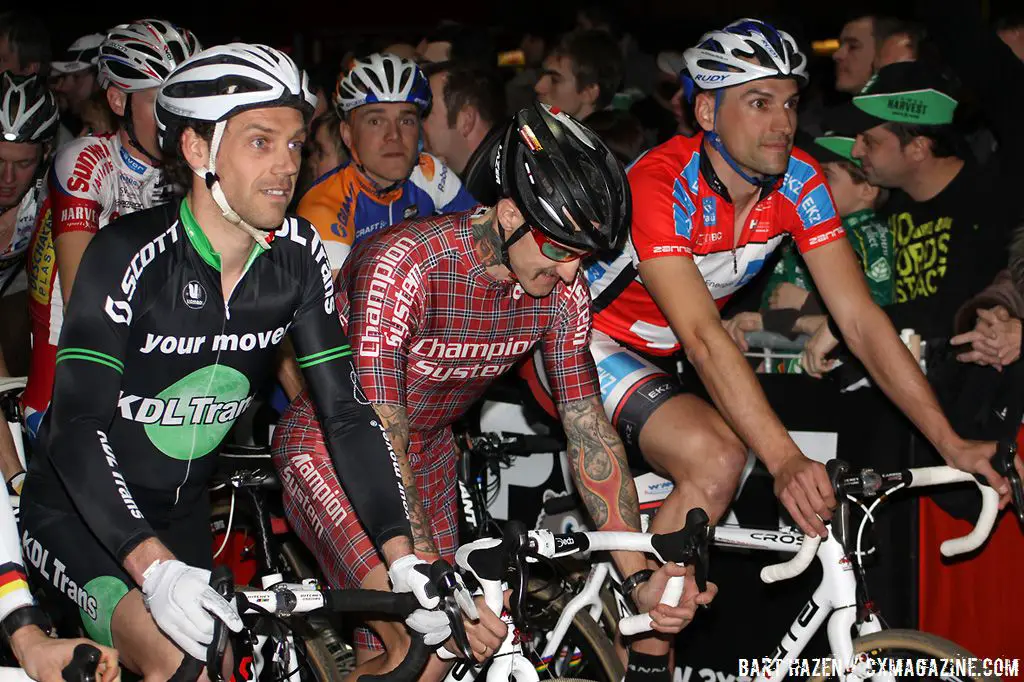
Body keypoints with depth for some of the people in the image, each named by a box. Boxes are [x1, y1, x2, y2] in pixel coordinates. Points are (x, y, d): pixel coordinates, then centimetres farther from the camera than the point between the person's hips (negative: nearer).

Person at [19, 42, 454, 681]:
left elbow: (347, 411, -8)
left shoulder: (298, 256, -7)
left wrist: (402, 557, -20)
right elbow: (78, 427, -29)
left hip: (182, 514, 6)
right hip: (79, 511, -6)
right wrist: (155, 568, -42)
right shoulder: (132, 254, -23)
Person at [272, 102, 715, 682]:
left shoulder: (562, 290, -14)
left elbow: (589, 430, -9)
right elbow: (378, 444, -35)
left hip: (429, 449, 6)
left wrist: (640, 578, -17)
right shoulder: (403, 264, -32)